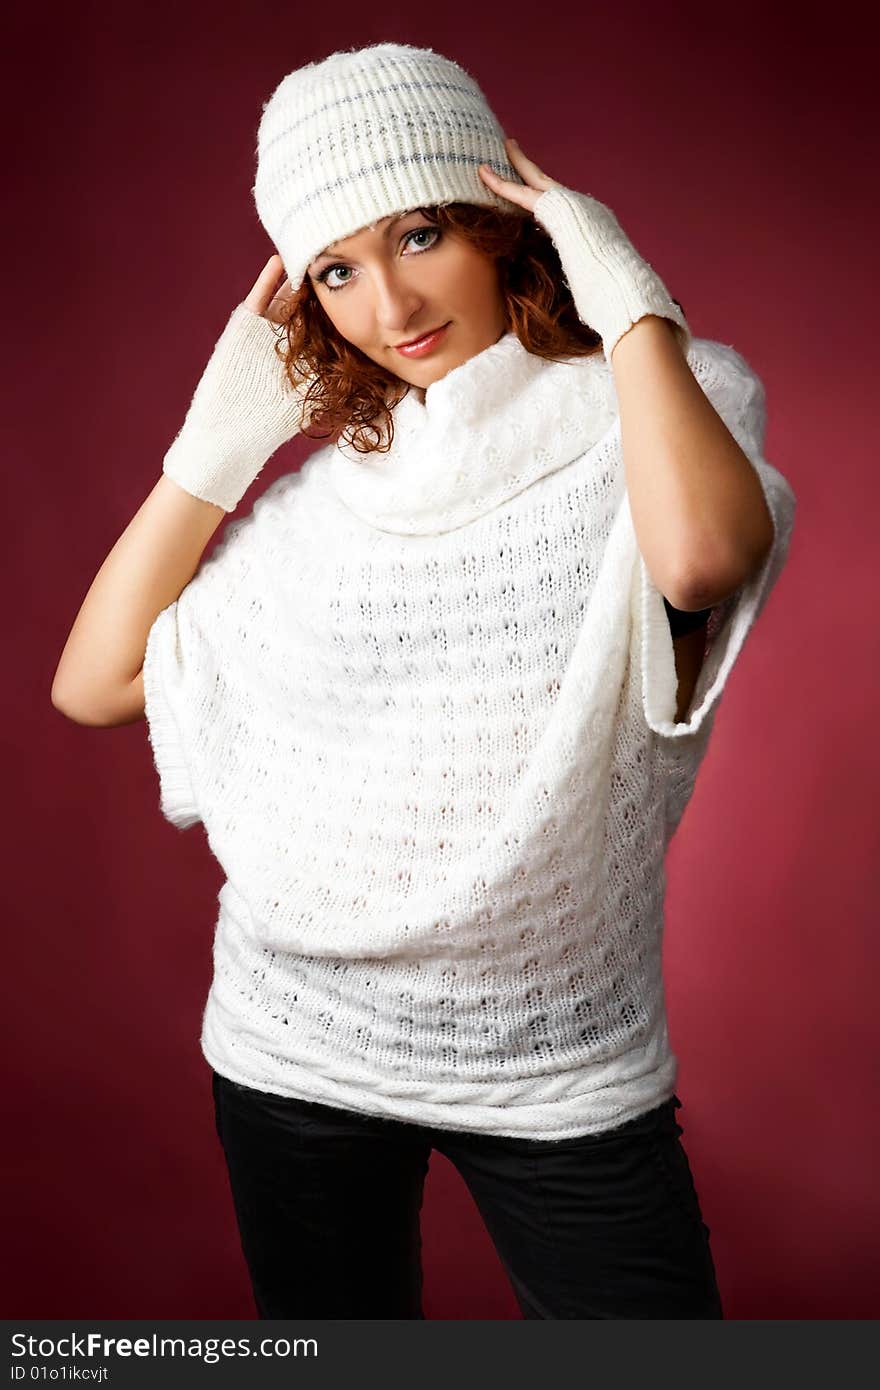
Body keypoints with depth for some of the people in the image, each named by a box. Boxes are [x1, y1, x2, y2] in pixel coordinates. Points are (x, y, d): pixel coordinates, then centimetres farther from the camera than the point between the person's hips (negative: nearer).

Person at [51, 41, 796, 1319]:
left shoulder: (657, 409, -7)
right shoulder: (322, 475, 1)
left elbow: (700, 553, -33)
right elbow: (94, 684, -3)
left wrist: (630, 298, -18)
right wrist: (219, 440, -5)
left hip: (565, 1070, -2)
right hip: (293, 1052, 3)